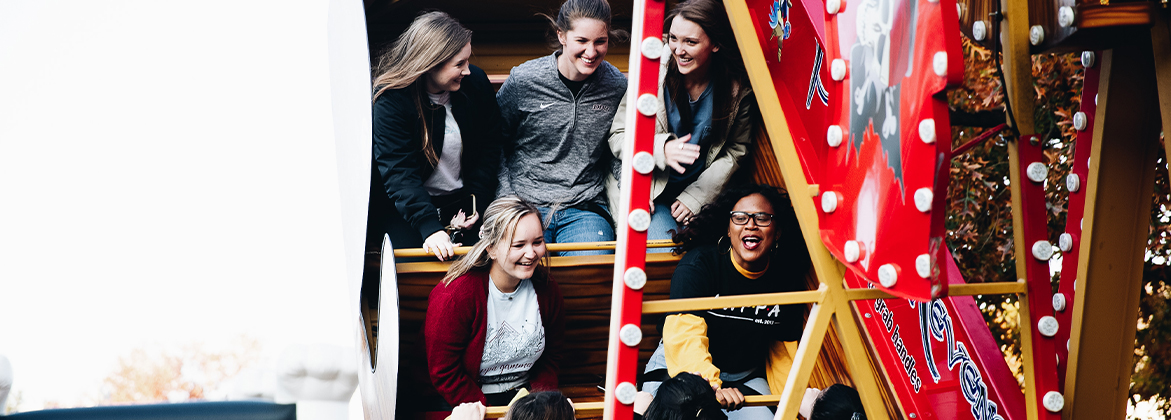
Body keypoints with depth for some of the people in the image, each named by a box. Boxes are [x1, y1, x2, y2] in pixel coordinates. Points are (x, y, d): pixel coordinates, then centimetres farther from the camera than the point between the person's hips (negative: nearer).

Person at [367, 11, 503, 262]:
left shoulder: (476, 82, -4)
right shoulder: (391, 99, -19)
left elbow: (490, 146, 6)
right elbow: (398, 172, -25)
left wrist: (476, 202, -7)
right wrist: (430, 227, -36)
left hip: (462, 200, 4)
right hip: (405, 208, -4)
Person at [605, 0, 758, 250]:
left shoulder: (738, 89, -7)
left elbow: (736, 150, 2)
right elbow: (618, 137, -9)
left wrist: (695, 197, -8)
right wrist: (662, 149, -29)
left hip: (702, 188, 2)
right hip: (647, 186, -2)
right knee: (664, 253, -21)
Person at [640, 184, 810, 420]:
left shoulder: (788, 279, -3)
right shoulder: (698, 264, -16)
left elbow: (784, 350, 12)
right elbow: (684, 334, -28)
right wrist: (710, 385, -42)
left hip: (746, 378, 4)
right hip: (681, 368, -4)